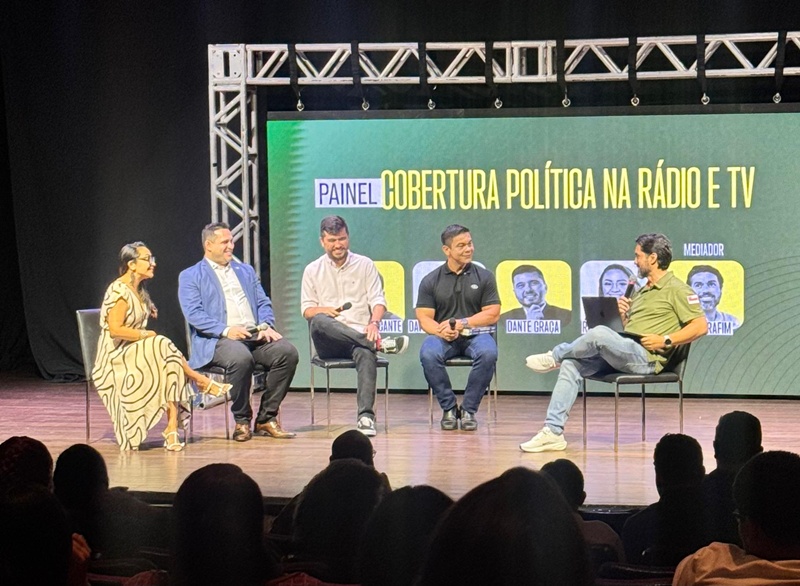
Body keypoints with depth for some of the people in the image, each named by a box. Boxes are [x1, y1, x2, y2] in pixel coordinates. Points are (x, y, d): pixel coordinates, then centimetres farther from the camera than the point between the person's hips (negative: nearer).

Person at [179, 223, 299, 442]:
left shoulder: (246, 271, 27)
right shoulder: (190, 277, 9)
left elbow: (263, 303, 19)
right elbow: (194, 314, -5)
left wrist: (266, 325, -4)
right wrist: (225, 330, -19)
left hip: (255, 335, 5)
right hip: (217, 340, -5)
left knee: (287, 352, -23)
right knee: (241, 358, -38)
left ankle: (266, 418, -13)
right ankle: (242, 421, -17)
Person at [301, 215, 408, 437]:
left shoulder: (365, 265, 15)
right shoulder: (313, 270, 16)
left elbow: (378, 300, 8)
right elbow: (307, 310, 12)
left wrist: (374, 322, -15)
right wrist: (323, 310, -13)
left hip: (360, 334, -1)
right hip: (329, 342, 1)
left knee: (366, 354, -37)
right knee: (319, 322, -36)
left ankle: (366, 416, -48)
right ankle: (378, 343, -42)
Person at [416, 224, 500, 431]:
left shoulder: (484, 277, 7)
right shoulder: (430, 281, 7)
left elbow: (492, 314, 1)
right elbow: (424, 318, 1)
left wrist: (461, 324, -12)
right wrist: (441, 331, -21)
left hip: (475, 335, 0)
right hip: (442, 337, 0)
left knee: (488, 353, -35)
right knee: (428, 354, -34)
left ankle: (468, 410, -19)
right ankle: (449, 408, -16)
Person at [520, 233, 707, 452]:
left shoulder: (677, 290, 1)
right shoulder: (642, 292, 28)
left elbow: (700, 326, -8)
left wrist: (666, 341, -14)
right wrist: (624, 315, 9)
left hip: (646, 358, -9)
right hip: (623, 353, 9)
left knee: (600, 333, -33)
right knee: (571, 364, -11)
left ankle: (555, 356, -4)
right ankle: (553, 432, -17)